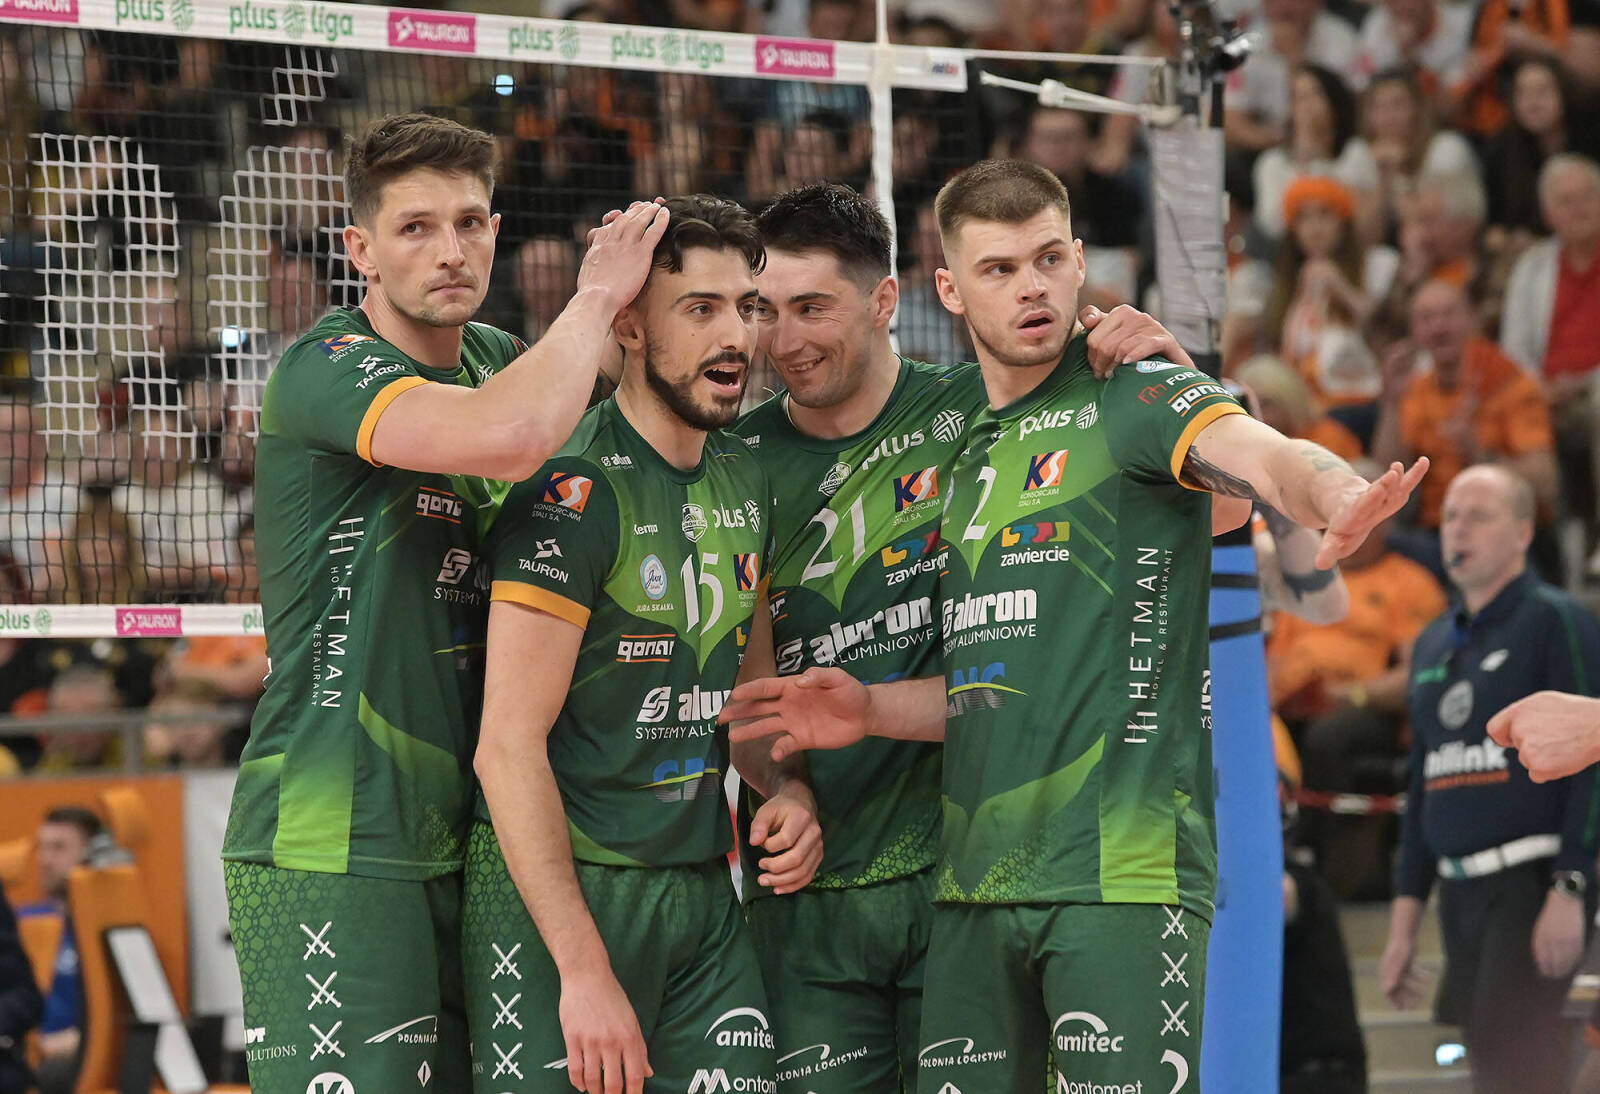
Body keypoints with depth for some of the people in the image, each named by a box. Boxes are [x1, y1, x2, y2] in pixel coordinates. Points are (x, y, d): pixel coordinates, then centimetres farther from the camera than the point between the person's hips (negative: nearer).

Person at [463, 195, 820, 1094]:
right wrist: (584, 969, -22)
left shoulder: (745, 480, 11)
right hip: (565, 892, -7)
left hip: (704, 891, 7)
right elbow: (510, 749, -18)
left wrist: (790, 791, 3)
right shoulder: (577, 489, -14)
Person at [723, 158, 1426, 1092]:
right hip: (976, 876, 7)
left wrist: (1339, 502, -46)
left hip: (1123, 870, -7)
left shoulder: (1132, 399, -2)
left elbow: (1260, 452, -25)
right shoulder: (965, 455, 19)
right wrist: (871, 711, 11)